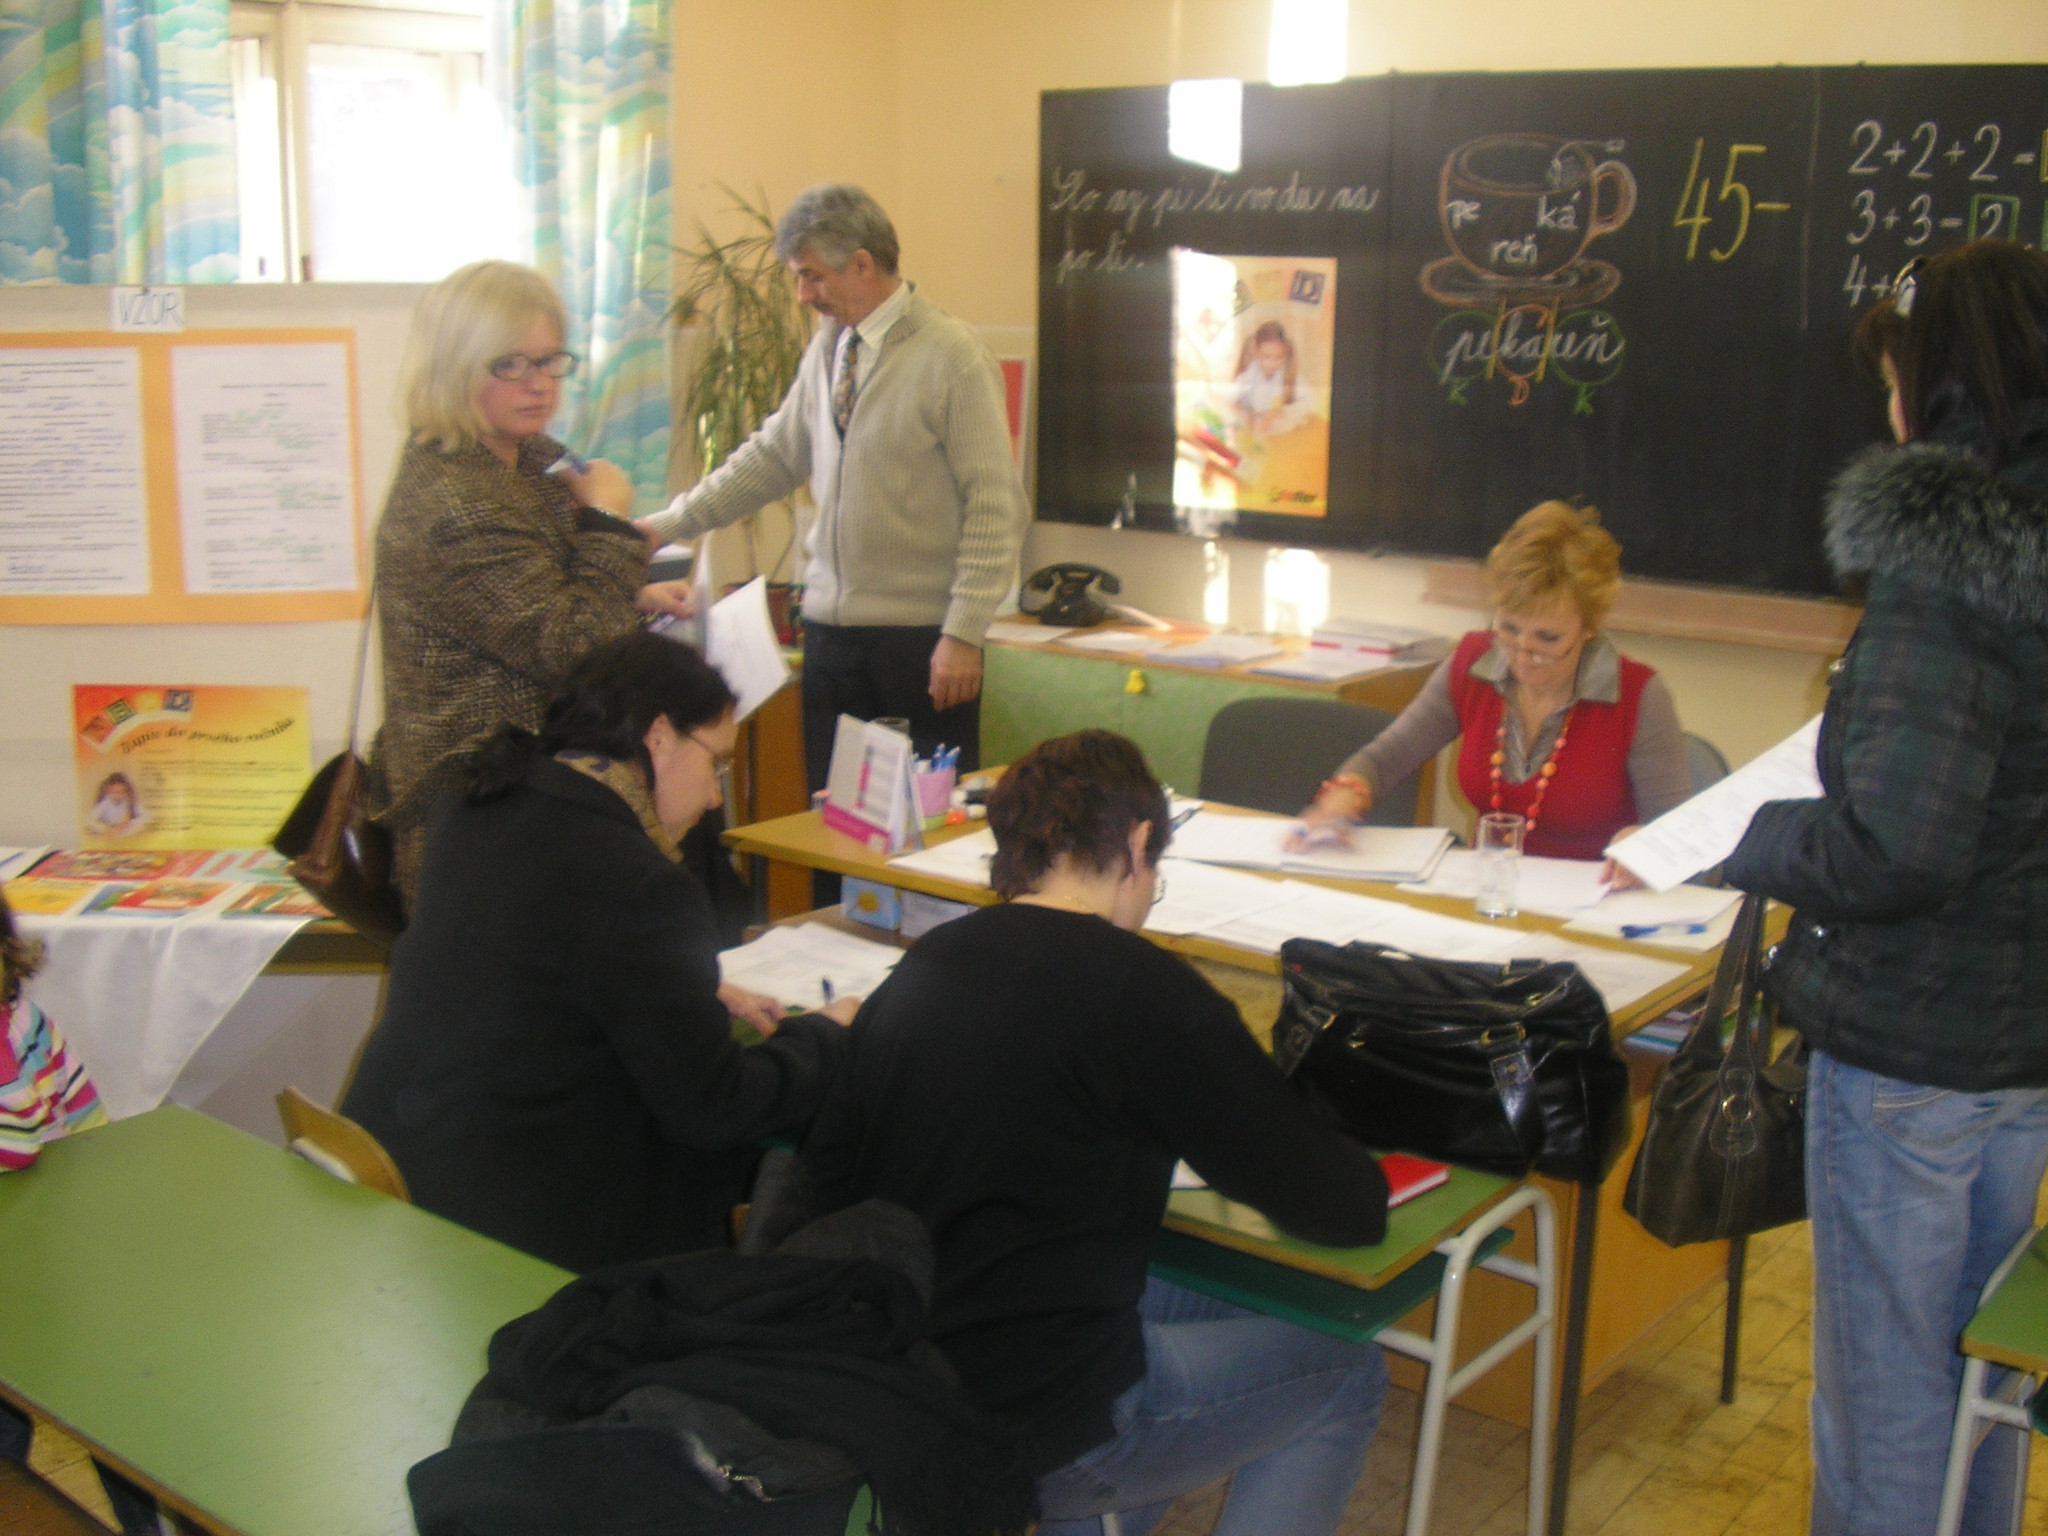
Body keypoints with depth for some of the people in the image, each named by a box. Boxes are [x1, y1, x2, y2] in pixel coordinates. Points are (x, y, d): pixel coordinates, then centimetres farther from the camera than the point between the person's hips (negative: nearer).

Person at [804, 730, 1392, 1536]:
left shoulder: (918, 967, 3)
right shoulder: (1138, 985, -16)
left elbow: (830, 1168, 12)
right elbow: (1350, 1209, -14)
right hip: (1034, 1434, -7)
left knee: (1218, 1301, 26)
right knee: (1346, 1375, 15)